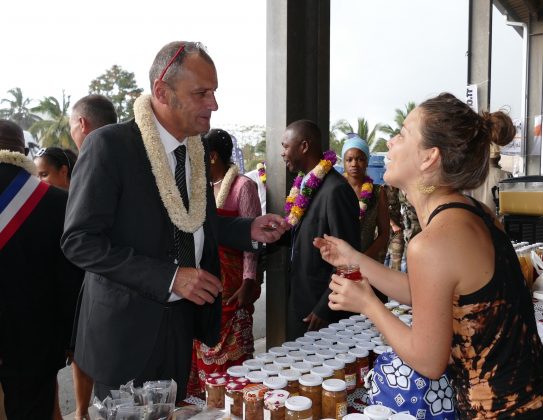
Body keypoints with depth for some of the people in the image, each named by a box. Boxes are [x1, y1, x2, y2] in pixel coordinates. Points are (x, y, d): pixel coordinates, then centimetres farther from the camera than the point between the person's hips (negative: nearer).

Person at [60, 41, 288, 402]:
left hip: (182, 319, 6)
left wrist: (250, 230, -3)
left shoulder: (198, 148, 3)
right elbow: (80, 240, -20)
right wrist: (170, 277, -25)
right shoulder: (110, 145, -18)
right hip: (128, 327, -6)